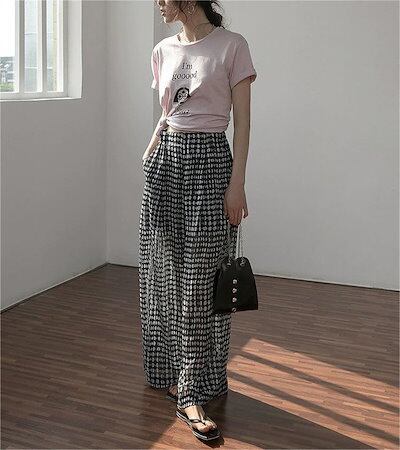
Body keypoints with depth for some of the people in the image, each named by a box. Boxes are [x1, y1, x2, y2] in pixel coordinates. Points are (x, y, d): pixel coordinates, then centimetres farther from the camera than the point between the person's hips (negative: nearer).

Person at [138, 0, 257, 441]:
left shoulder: (231, 45, -4)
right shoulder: (163, 51, 11)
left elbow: (242, 121, -6)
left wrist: (237, 184, -11)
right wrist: (146, 160, 14)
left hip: (209, 160, -5)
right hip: (165, 161, 5)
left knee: (200, 280, -4)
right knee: (164, 273, 8)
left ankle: (192, 392, 5)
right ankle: (174, 370, 24)